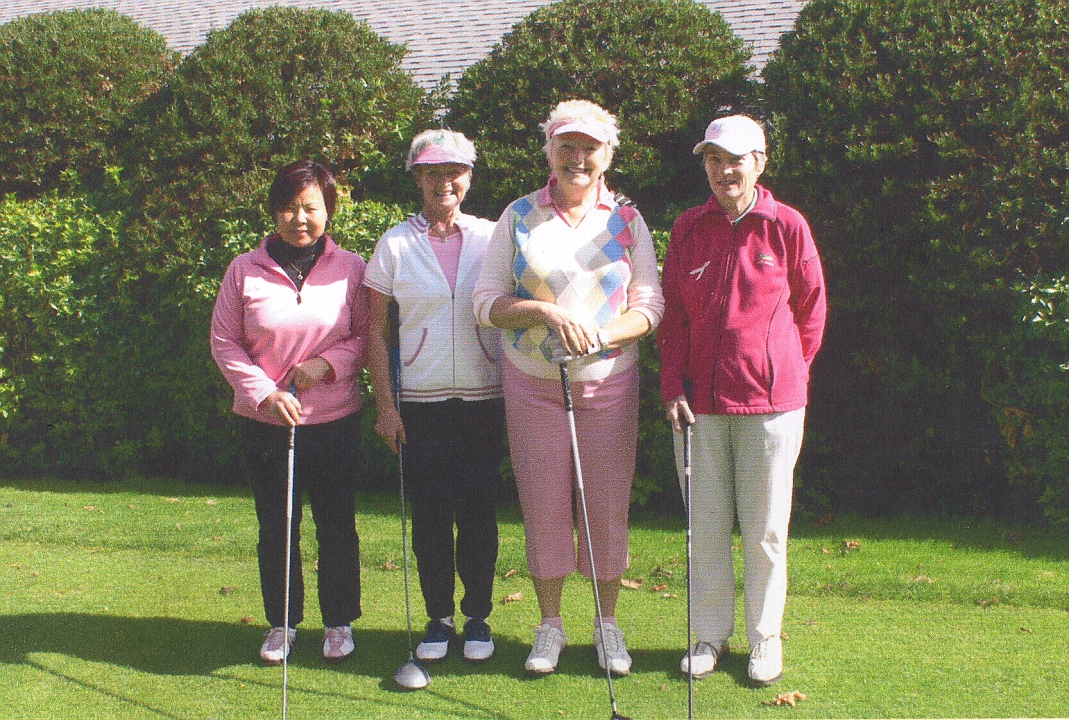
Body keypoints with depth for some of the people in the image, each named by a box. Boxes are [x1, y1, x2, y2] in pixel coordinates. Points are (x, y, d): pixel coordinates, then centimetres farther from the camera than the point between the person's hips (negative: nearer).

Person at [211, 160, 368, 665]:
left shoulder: (350, 268, -2)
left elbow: (368, 335, 3)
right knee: (275, 527, 10)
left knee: (336, 524, 8)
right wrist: (265, 393, -10)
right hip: (264, 420, 1)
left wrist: (329, 363, -15)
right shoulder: (245, 270, -2)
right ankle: (282, 624, 27)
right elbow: (224, 342, 1)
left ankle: (339, 622, 26)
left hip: (335, 419, 0)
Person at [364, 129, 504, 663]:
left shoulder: (491, 237, 4)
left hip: (484, 399, 0)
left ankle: (478, 618, 19)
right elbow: (375, 331, 4)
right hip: (421, 400, 0)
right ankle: (438, 619, 19)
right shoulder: (396, 244, 2)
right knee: (429, 514, 4)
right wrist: (385, 405, -1)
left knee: (478, 513, 3)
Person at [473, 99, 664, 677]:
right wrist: (546, 311, -18)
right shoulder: (518, 216, 2)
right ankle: (549, 624, 21)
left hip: (608, 384, 0)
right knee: (544, 505, 5)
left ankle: (608, 624, 21)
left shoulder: (627, 220, 3)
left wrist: (601, 336, -17)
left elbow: (650, 306, 1)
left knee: (608, 505, 4)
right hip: (533, 385, 0)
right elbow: (486, 302, -2)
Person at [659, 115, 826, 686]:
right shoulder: (688, 228, 4)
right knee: (705, 524, 10)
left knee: (765, 527, 6)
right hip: (699, 402, 3)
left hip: (770, 401, -2)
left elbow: (810, 311, 6)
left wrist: (785, 373, 8)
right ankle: (711, 634, 24)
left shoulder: (787, 226, -3)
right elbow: (672, 314, 7)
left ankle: (765, 637, 22)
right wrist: (673, 387, -1)